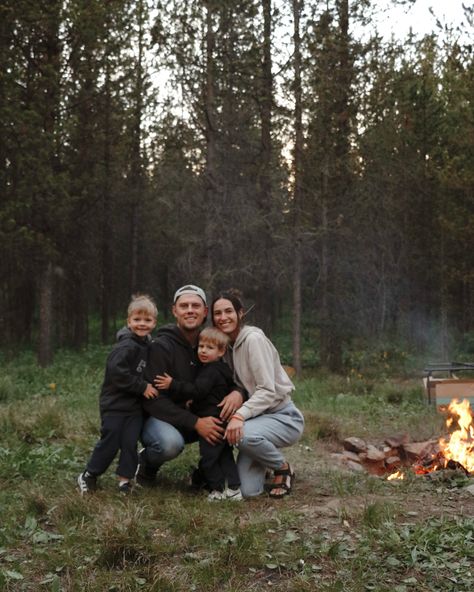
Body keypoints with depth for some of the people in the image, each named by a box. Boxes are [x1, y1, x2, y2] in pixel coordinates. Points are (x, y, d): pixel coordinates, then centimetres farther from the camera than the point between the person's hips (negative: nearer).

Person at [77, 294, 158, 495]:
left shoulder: (147, 345, 9)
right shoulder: (125, 347, -18)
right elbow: (117, 373, -27)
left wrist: (149, 387, 5)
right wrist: (142, 387, -21)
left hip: (136, 405, 6)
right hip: (115, 404, -6)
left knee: (130, 443, 0)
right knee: (110, 443, -1)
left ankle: (125, 479, 12)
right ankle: (88, 476, 17)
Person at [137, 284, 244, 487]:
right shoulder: (161, 346, -18)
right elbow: (153, 399, -23)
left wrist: (238, 393, -22)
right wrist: (195, 423, -31)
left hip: (194, 415, 5)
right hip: (158, 417, -5)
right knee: (171, 443, -38)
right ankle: (146, 463, -3)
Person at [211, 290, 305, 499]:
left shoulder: (253, 339, -16)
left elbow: (268, 391, -23)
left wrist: (239, 415, -36)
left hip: (283, 417, -5)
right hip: (257, 416, 6)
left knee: (243, 434, -37)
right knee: (247, 491, -10)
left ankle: (283, 468, -7)